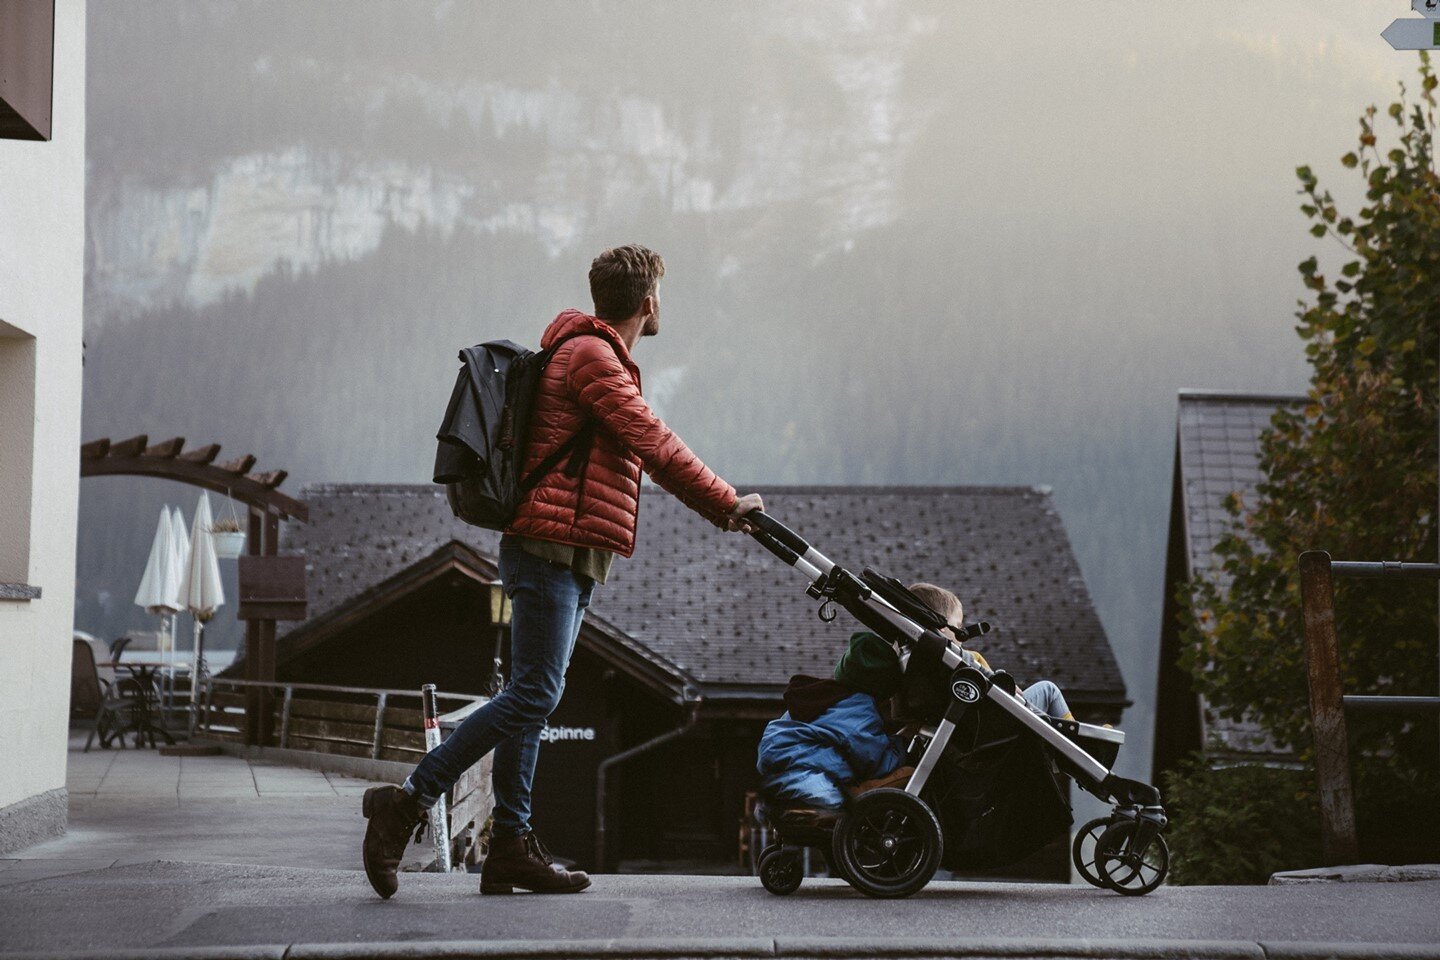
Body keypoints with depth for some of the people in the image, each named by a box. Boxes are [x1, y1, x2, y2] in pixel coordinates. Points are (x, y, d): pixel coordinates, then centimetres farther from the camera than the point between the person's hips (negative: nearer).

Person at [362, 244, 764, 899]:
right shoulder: (592, 357, -9)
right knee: (534, 693, -14)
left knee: (533, 697, 8)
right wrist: (725, 503, -4)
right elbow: (655, 447, -13)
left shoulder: (592, 355, 24)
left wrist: (718, 509, 29)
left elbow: (645, 453, 29)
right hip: (554, 549, -11)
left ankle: (510, 846, 9)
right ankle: (408, 801, -13)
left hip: (561, 557, 11)